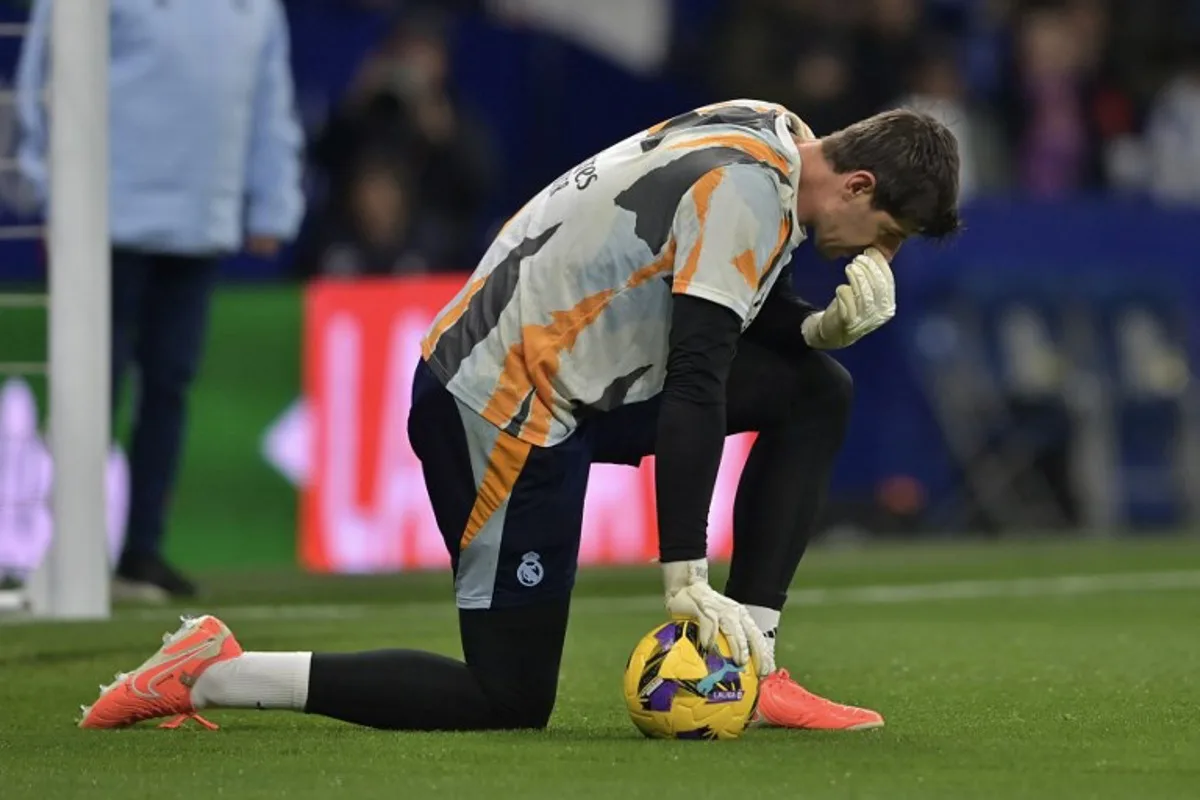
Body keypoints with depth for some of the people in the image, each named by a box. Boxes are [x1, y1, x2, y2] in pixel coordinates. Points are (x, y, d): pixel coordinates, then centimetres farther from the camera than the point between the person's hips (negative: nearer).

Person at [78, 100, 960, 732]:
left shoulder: (771, 133, 6)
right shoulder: (746, 189, -21)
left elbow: (739, 315, 17)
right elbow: (696, 384, -25)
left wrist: (830, 321, -5)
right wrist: (687, 577, -25)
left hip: (578, 377, 10)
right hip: (501, 412, -10)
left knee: (817, 392, 7)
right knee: (509, 702, -5)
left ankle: (750, 665, 7)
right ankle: (213, 676, -3)